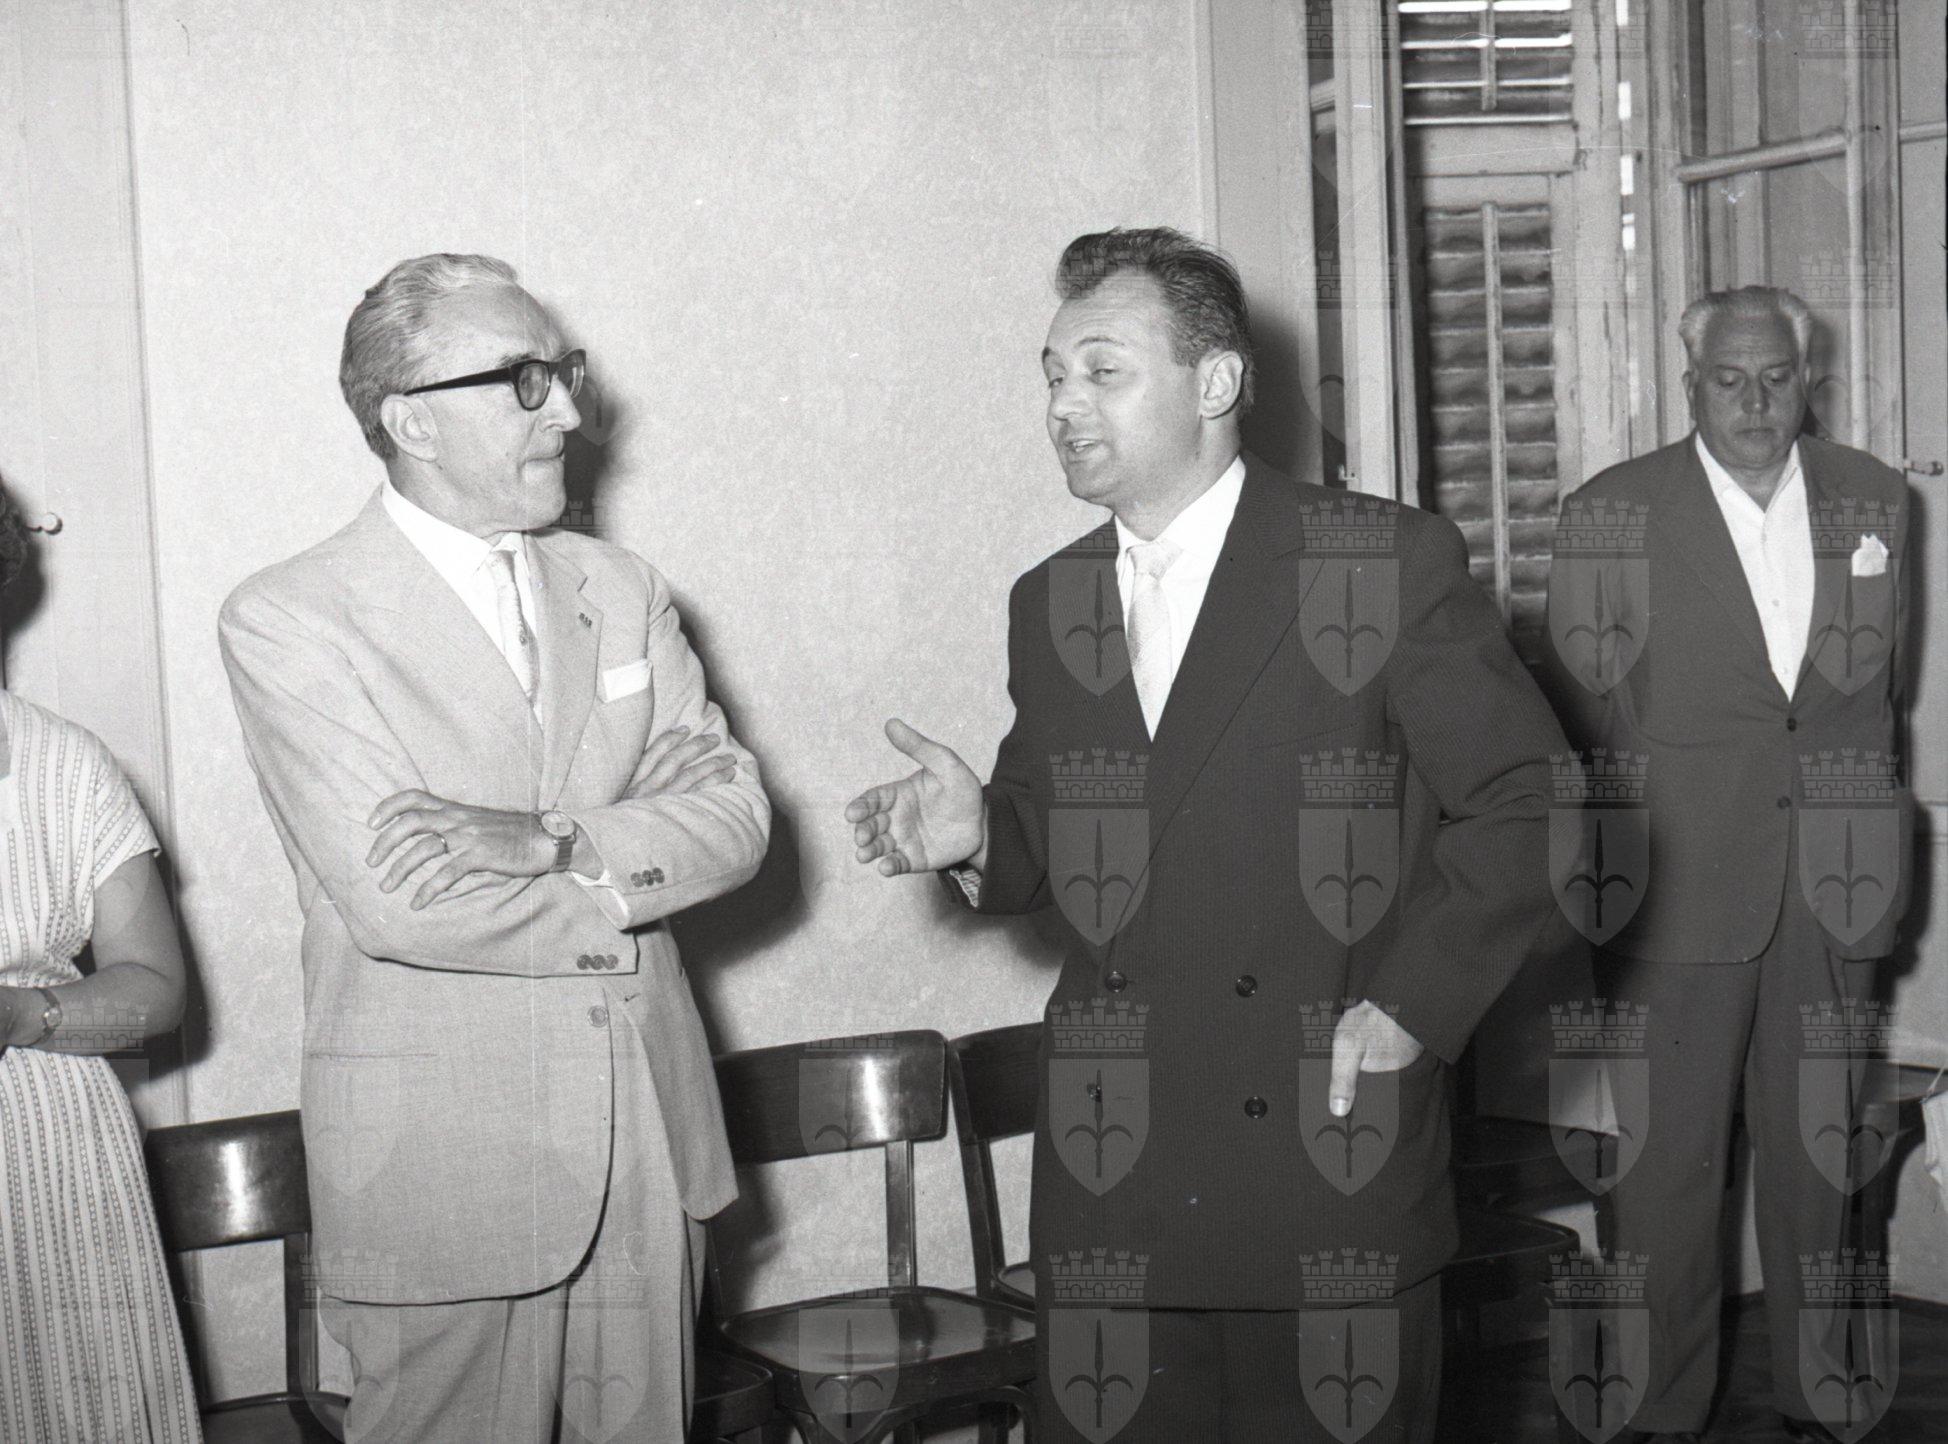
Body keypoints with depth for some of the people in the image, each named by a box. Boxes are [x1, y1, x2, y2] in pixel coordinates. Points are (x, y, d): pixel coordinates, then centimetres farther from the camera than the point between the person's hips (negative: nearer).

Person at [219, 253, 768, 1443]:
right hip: (443, 1168, -4)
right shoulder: (289, 621, -8)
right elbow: (396, 903, -18)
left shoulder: (622, 589, 9)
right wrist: (627, 895, -8)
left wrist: (551, 839, -18)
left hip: (651, 1148, 5)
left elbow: (735, 813, -1)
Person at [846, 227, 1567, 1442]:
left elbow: (1525, 800, -4)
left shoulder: (1390, 563, -4)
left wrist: (1413, 1006, -10)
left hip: (1335, 1158, -4)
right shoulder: (1050, 605, 12)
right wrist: (980, 836, -3)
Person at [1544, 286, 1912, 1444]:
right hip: (1682, 891, -3)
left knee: (1820, 1154, 12)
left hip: (1834, 898, 3)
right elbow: (1591, 725, 0)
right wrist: (1611, 875, -1)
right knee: (1671, 1166, 4)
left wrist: (1876, 846, 12)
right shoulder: (1609, 517, -4)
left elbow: (1887, 686, 14)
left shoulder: (1873, 500, 7)